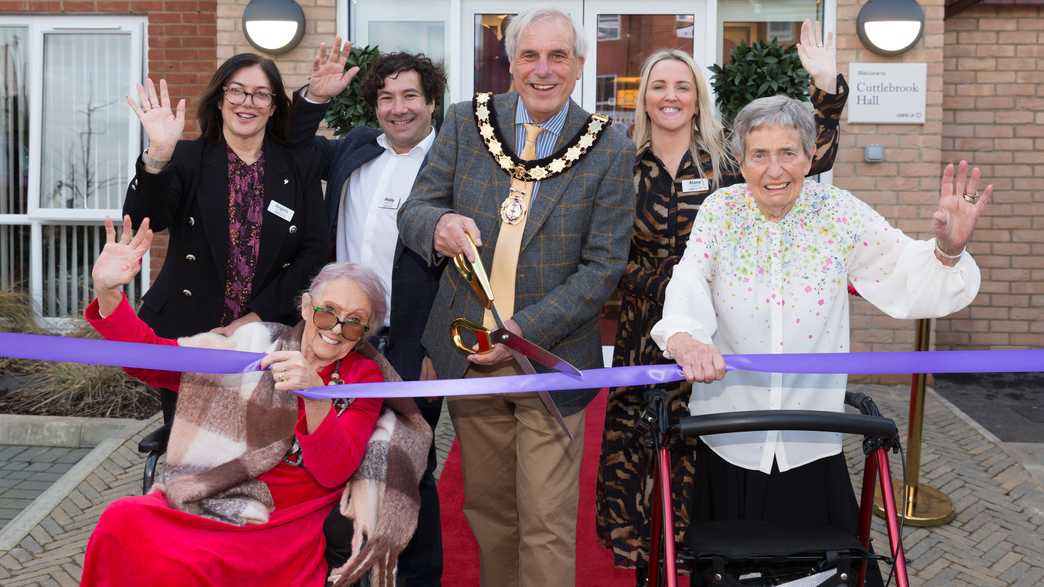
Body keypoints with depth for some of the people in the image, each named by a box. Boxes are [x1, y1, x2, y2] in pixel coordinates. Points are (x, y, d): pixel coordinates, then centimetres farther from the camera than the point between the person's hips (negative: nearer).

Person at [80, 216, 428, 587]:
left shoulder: (364, 377, 6)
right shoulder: (254, 346, 10)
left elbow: (333, 472, -8)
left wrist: (315, 393, -26)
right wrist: (107, 292, -10)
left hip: (287, 524, -2)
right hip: (211, 497, 3)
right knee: (122, 522, -27)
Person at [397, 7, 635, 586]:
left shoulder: (610, 149, -6)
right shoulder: (466, 122, 1)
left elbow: (602, 266, -8)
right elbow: (412, 211, 2)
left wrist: (524, 332, -17)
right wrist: (438, 225, -24)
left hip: (551, 358, -3)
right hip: (468, 352, 3)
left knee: (547, 527, -1)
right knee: (487, 507, 16)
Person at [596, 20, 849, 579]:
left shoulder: (724, 161, -1)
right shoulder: (626, 166, 2)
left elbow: (810, 158, -6)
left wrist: (826, 88, -15)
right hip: (644, 325, 1)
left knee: (698, 442, 4)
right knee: (626, 435, 2)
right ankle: (628, 546, 20)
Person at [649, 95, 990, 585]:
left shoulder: (840, 213, -4)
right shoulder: (720, 211, -3)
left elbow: (909, 280, -5)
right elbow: (689, 283, -18)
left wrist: (947, 250, -25)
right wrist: (682, 337, -38)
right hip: (728, 434, 0)